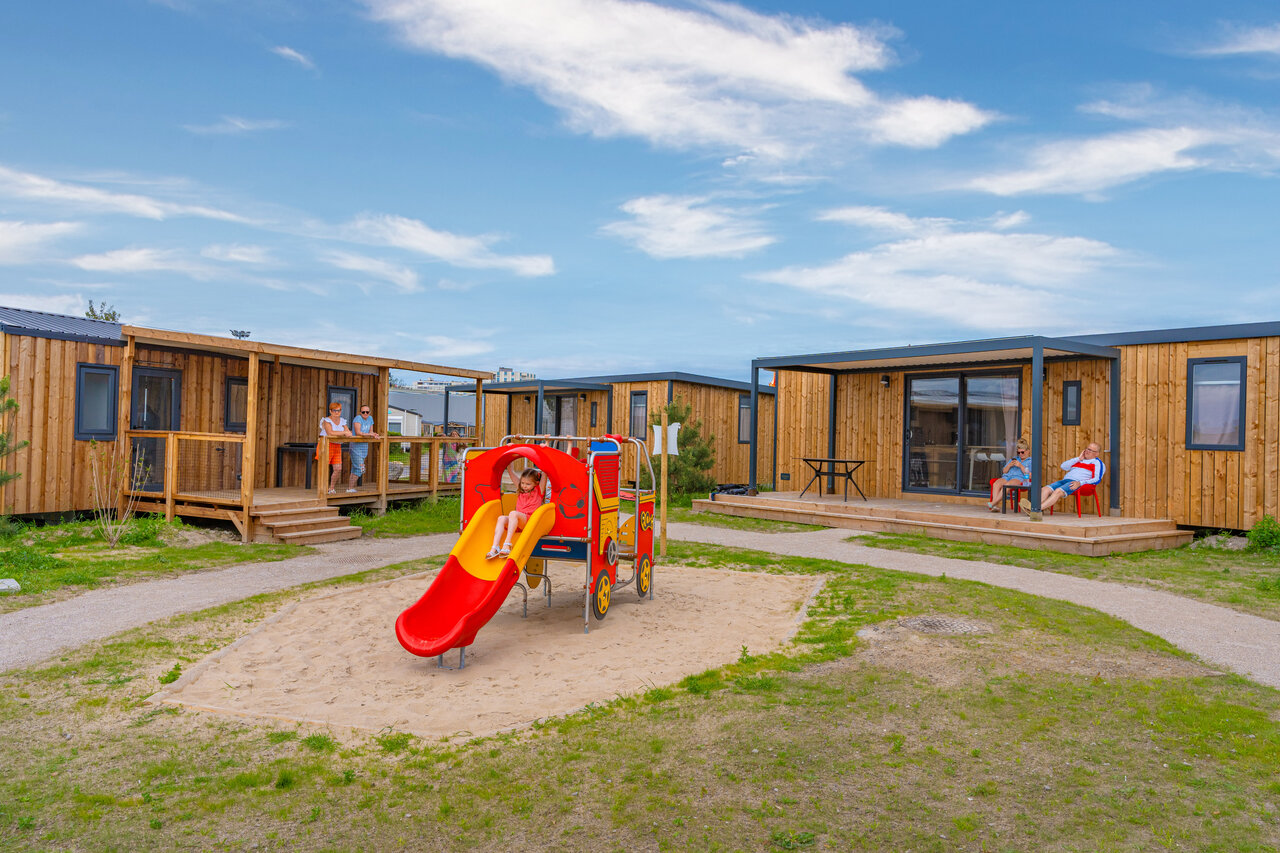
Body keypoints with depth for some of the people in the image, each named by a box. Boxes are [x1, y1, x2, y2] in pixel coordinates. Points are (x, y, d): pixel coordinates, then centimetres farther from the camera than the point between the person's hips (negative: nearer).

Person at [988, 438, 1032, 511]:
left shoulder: (1030, 461, 16)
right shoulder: (1014, 459, 32)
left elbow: (1030, 476, -1)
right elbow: (1004, 471, 26)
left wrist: (1021, 466, -7)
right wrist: (1009, 465, 6)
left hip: (1019, 478, -5)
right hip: (1007, 476, 5)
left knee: (1007, 485, -39)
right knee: (996, 484, -31)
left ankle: (992, 503, -45)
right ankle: (995, 506, -43)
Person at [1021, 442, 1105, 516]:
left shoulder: (1097, 463, 13)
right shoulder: (1078, 460, 33)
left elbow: (1097, 479, -3)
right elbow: (1063, 466, 19)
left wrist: (1080, 483, -18)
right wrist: (1078, 458, 13)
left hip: (1076, 483, -6)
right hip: (1065, 480, 6)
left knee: (1058, 491, -35)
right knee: (1045, 489, -23)